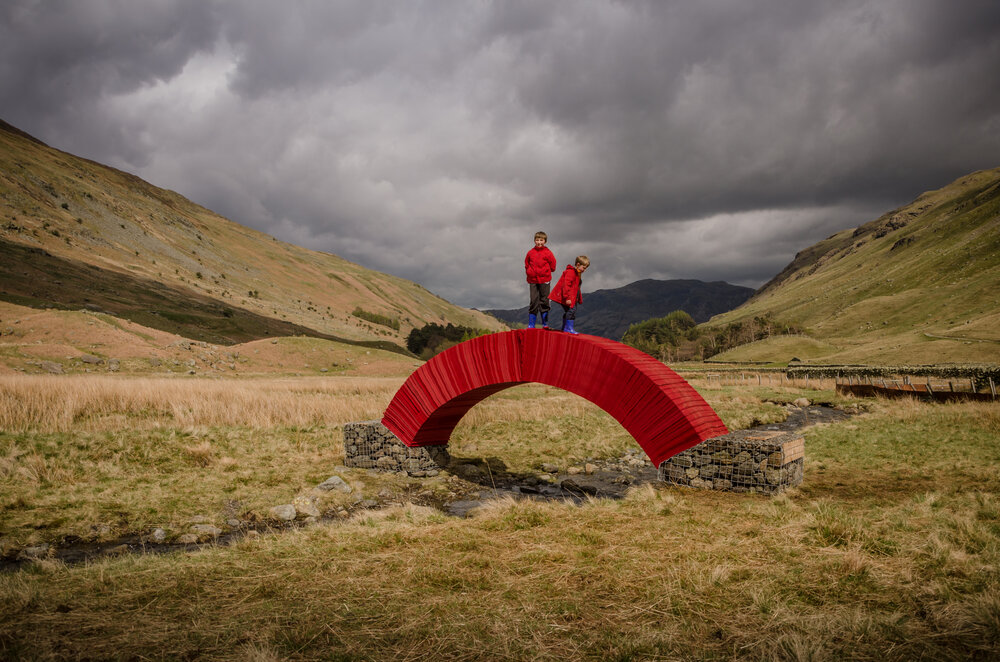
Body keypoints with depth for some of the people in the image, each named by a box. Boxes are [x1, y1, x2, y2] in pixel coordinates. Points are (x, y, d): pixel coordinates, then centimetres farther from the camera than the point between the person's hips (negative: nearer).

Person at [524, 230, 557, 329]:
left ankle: (545, 323, 11)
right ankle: (531, 324, 6)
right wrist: (529, 271, 6)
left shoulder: (548, 253, -3)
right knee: (533, 301, 2)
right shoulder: (530, 252, 5)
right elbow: (526, 264, 17)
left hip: (544, 280, -2)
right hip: (533, 280, 2)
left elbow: (553, 266, 3)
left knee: (544, 301, 3)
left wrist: (545, 272, 3)